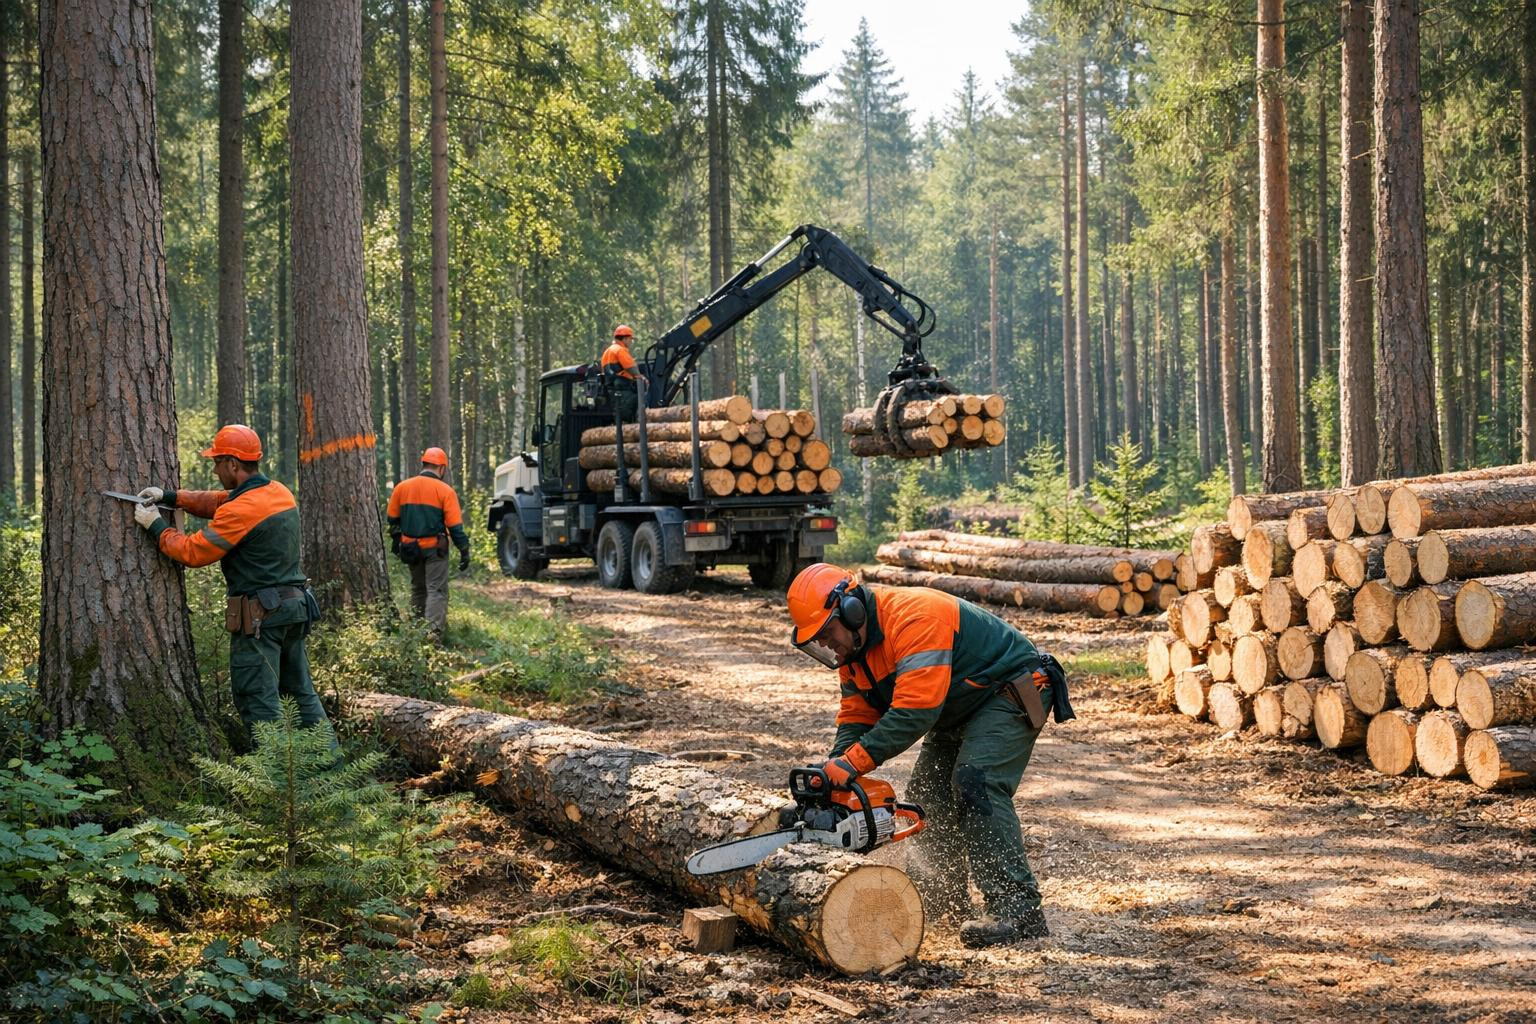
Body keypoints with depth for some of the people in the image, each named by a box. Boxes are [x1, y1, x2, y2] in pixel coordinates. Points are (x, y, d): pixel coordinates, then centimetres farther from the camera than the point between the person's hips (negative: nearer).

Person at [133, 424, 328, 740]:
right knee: (300, 691, 16)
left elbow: (193, 551, -15)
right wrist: (169, 496, 6)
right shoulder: (280, 492, 9)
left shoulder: (242, 511, -19)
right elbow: (217, 501, 14)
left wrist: (155, 526, -2)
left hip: (260, 616, -9)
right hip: (295, 606, 9)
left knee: (258, 702, -2)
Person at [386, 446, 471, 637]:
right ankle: (434, 631, -15)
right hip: (435, 548, -4)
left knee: (418, 588, 20)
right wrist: (464, 551, -4)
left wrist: (396, 540, 25)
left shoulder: (401, 487, 2)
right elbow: (455, 526, -10)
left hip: (410, 548, 4)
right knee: (436, 590, -3)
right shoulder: (445, 491, -10)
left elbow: (392, 519, 11)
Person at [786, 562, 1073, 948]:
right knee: (927, 791, 10)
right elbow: (856, 716, 0)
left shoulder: (913, 618, -32)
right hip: (960, 713, 10)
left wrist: (853, 762, -39)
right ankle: (942, 889, 28)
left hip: (1012, 694, -10)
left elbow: (915, 710, -38)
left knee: (975, 783, -25)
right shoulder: (853, 644, 0)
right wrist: (834, 772, -17)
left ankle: (1018, 908, -28)